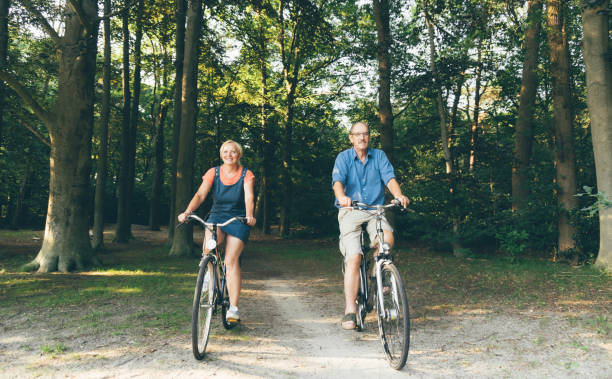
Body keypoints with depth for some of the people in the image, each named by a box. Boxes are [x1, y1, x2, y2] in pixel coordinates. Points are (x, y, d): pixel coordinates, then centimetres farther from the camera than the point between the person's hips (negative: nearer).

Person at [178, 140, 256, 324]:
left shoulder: (246, 175, -4)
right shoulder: (213, 173, -1)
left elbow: (249, 198, -17)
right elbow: (200, 195, -11)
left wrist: (249, 216, -37)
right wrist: (187, 212, -29)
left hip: (238, 220, -1)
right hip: (216, 217, 2)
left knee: (231, 260, -15)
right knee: (208, 246, -29)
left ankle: (233, 307, -11)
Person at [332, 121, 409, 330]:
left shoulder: (379, 156, 8)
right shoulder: (343, 157, 2)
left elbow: (389, 178, -6)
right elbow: (338, 180, -15)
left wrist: (399, 195, -27)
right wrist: (342, 196, -38)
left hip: (375, 211, 2)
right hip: (350, 212, -2)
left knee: (387, 238, -29)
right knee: (354, 258, -18)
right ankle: (350, 311, -12)